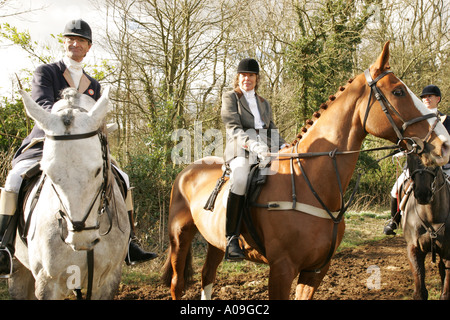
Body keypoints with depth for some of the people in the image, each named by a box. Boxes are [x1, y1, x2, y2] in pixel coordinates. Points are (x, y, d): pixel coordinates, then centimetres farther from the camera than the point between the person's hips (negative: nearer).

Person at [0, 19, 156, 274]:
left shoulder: (93, 85, 19)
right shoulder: (45, 72, 5)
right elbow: (41, 105, -12)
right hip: (44, 146, -5)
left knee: (121, 178, -9)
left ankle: (127, 244, -4)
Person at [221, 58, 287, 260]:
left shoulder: (264, 103, 26)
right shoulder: (230, 98, 10)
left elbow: (272, 132, 26)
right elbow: (234, 128, -6)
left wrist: (283, 146, 3)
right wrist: (252, 145, -23)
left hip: (266, 154, 6)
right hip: (240, 152, -6)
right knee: (240, 180, -39)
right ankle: (232, 239, -38)